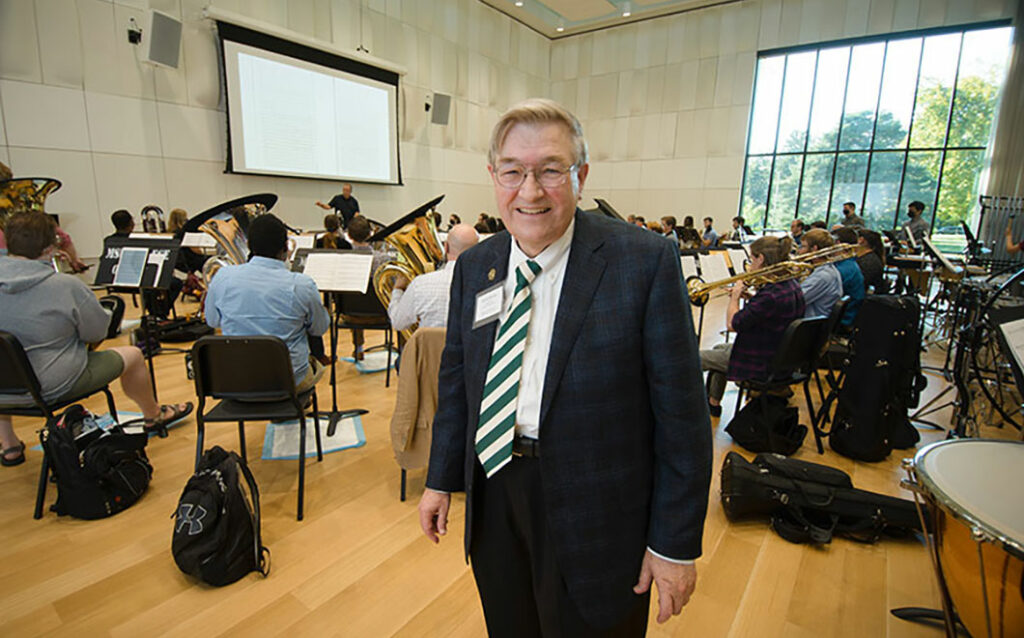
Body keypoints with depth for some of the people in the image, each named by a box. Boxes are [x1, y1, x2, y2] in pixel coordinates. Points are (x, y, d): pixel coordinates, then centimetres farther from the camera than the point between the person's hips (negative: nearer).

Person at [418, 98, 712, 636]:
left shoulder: (646, 262, -17)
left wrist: (676, 542, -10)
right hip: (492, 493, 5)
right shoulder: (473, 267, 0)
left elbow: (680, 411, -14)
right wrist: (441, 479, 10)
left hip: (593, 511, -4)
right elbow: (456, 377, 8)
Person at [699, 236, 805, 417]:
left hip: (760, 364, -10)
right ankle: (713, 402, 37)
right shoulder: (792, 285, -1)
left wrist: (735, 296, -10)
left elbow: (732, 324, -25)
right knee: (719, 349, 30)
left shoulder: (771, 294, -31)